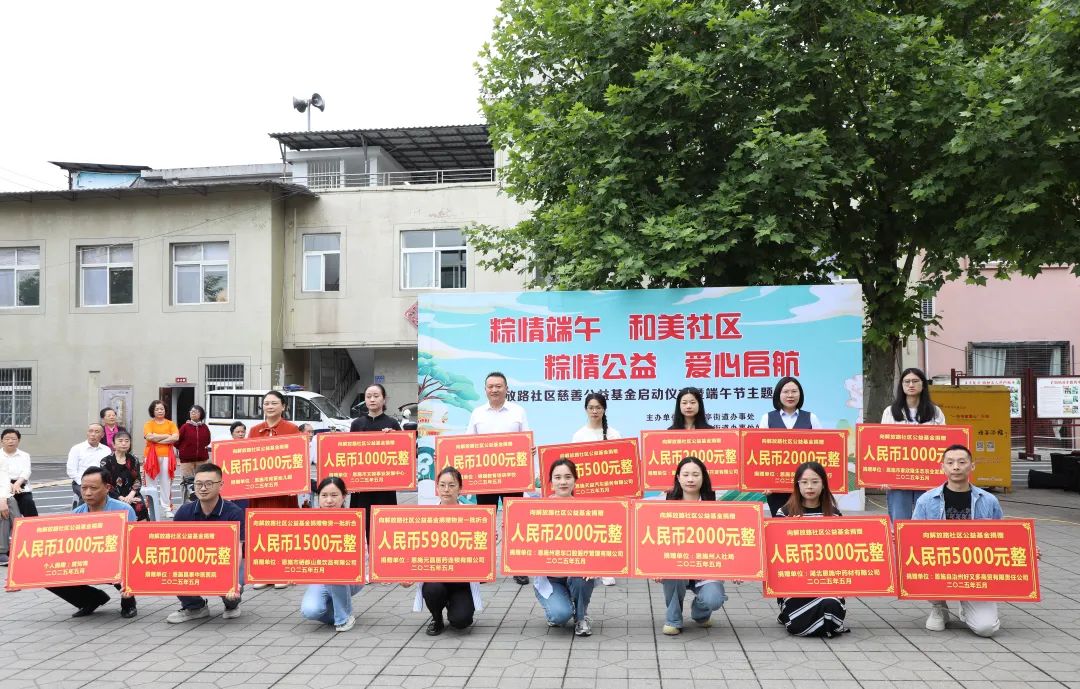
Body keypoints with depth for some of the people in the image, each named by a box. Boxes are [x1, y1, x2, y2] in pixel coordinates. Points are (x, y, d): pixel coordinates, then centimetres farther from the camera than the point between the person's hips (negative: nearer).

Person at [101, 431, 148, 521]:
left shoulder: (134, 460, 13)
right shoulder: (106, 461, 4)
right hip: (114, 496, -2)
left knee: (141, 507, -29)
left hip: (131, 494, 2)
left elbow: (138, 481, 6)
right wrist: (121, 498, -14)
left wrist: (131, 496, -12)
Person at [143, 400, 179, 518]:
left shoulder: (170, 424, 11)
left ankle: (167, 508, 5)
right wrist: (167, 436, -7)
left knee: (166, 483, 1)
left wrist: (157, 439, -8)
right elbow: (149, 437, -11)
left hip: (166, 456, 1)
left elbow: (175, 437, -5)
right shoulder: (148, 424, 8)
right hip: (151, 455, -1)